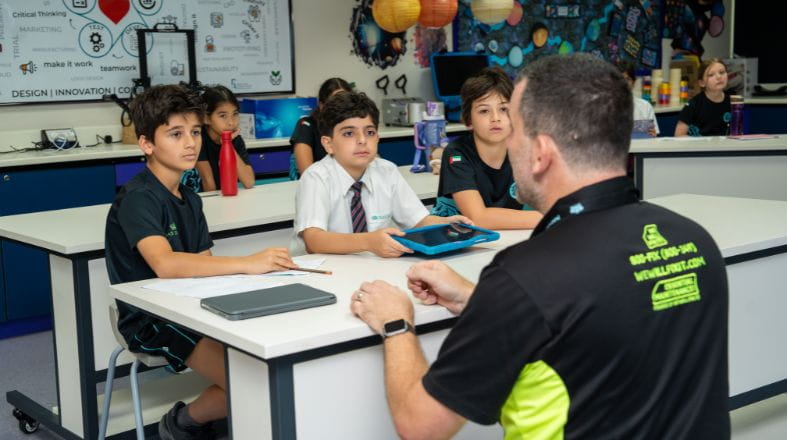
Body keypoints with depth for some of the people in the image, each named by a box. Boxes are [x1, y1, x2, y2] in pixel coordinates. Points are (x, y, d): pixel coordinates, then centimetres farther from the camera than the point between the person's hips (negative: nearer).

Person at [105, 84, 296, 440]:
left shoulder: (189, 199, 12)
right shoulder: (137, 199, -16)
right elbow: (165, 264, -33)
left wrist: (239, 282, -15)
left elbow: (203, 265, 7)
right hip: (152, 321, -8)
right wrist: (247, 264, -38)